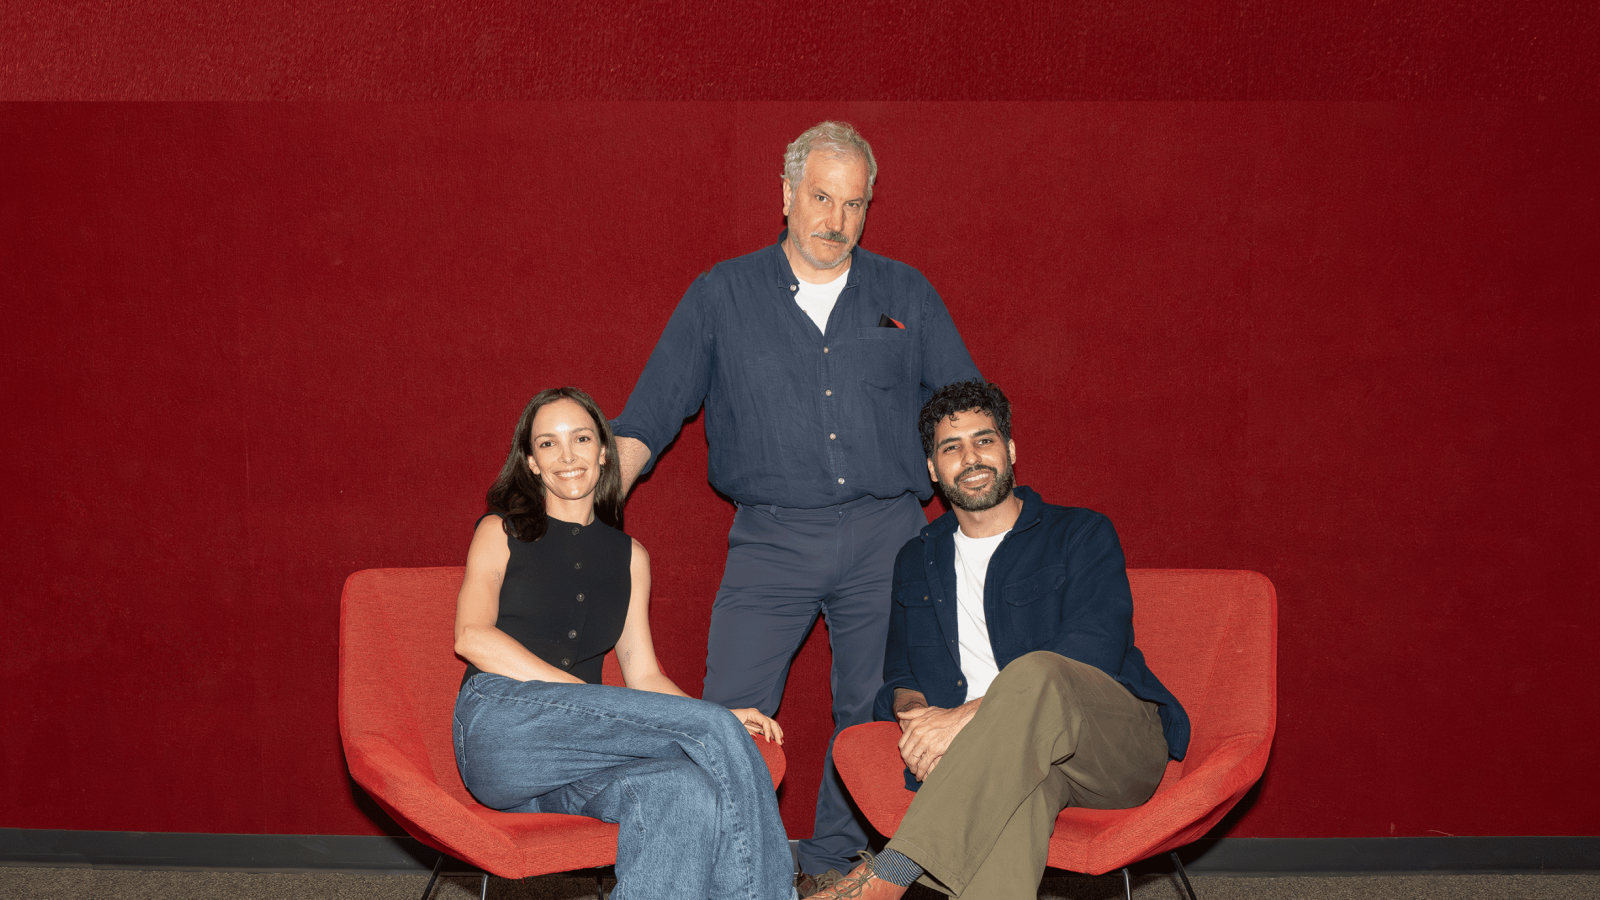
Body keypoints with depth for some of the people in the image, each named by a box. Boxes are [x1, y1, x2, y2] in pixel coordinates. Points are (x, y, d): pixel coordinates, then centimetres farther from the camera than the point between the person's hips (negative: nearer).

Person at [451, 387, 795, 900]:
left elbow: (643, 675, 20)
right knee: (713, 729, -25)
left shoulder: (629, 556, 24)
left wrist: (723, 719, -1)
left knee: (689, 791, -35)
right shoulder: (501, 532, 14)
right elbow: (473, 636, -3)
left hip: (576, 764, 3)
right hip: (501, 730, -3)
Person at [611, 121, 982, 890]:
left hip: (886, 537, 2)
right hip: (771, 539, -1)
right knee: (730, 714, -7)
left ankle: (833, 865, 22)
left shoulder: (906, 295, 10)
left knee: (874, 715, 6)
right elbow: (651, 413, 5)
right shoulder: (721, 295, 7)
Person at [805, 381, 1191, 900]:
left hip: (1119, 747, -2)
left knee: (1032, 673, -38)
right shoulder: (917, 562, 21)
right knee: (1018, 779, -38)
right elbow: (899, 676, 23)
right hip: (999, 754, 2)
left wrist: (966, 716, -20)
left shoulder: (1082, 535, 5)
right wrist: (913, 712, -5)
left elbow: (1091, 658, -10)